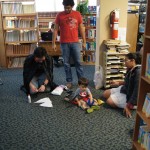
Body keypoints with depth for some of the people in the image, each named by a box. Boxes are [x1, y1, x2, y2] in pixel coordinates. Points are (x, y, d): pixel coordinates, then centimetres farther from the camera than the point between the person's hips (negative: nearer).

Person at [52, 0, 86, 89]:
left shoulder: (77, 14, 3)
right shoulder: (59, 15, 0)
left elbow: (81, 29, 7)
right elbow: (56, 30, 2)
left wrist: (84, 42, 5)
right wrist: (54, 43, -3)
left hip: (75, 42, 0)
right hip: (64, 43, 0)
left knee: (78, 62, 5)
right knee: (66, 63, 5)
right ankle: (69, 81, 16)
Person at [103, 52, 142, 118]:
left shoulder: (138, 72, -30)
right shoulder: (131, 69, -1)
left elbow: (137, 91, -30)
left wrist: (128, 106, -28)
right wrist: (118, 83, 17)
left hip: (130, 96, -10)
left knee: (110, 101, -19)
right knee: (105, 94, 11)